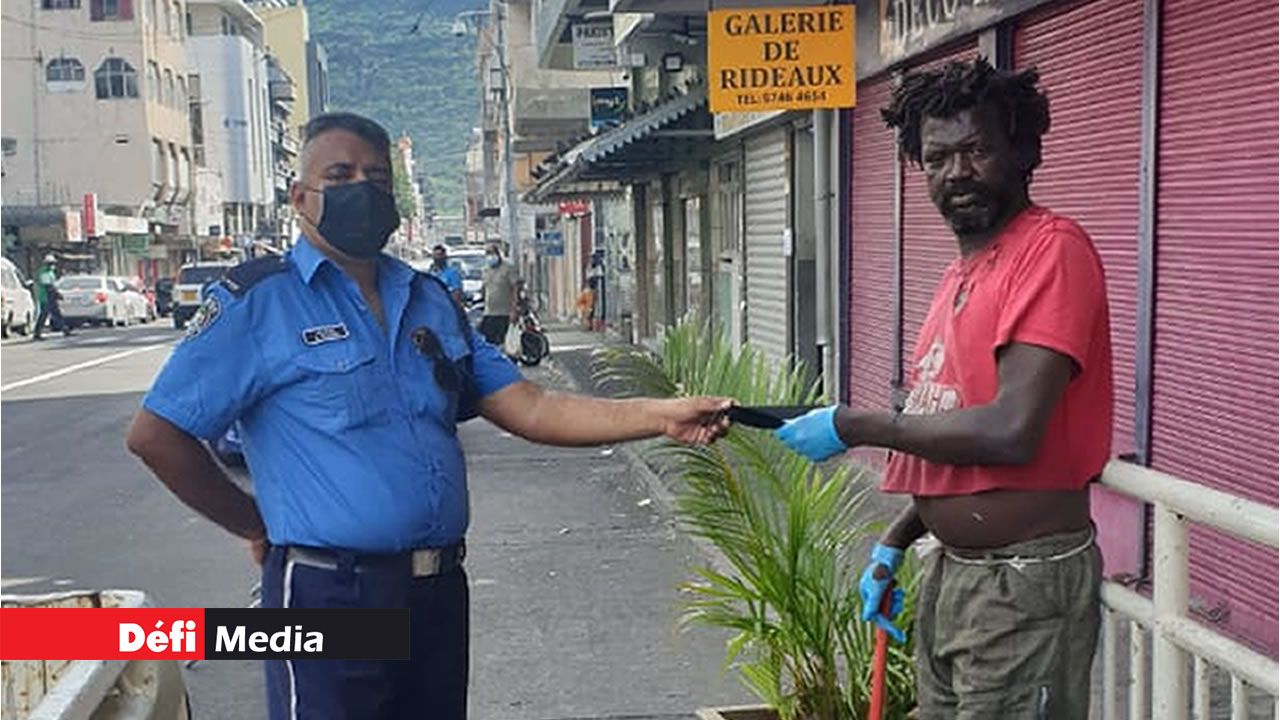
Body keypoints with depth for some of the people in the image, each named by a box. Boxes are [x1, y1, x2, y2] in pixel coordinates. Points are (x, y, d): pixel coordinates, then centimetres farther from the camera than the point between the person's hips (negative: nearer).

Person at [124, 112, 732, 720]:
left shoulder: (430, 301, 12)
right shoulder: (256, 302, -6)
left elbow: (528, 409, 6)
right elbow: (154, 434, -8)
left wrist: (661, 417, -5)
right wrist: (257, 526, -2)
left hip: (440, 593, 6)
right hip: (331, 596, -6)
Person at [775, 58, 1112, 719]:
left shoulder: (1052, 250, -15)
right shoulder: (961, 273, 12)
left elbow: (1010, 433, -25)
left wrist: (853, 427, -16)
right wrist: (895, 542, 14)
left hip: (1023, 585, -8)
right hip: (949, 573, 8)